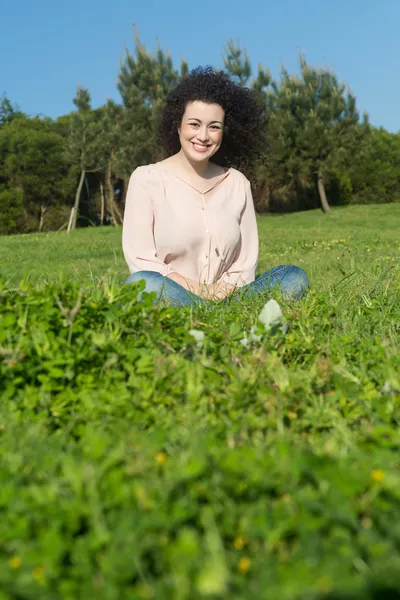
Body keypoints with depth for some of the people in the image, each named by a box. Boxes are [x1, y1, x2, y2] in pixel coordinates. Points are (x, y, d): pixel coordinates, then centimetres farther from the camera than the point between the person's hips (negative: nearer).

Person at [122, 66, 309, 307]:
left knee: (295, 278, -14)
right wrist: (199, 291, -16)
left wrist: (224, 291, -13)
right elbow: (141, 262, -8)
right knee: (144, 283, -36)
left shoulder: (237, 182, 9)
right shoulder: (146, 179, -1)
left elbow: (246, 261, 7)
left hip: (226, 297, 4)